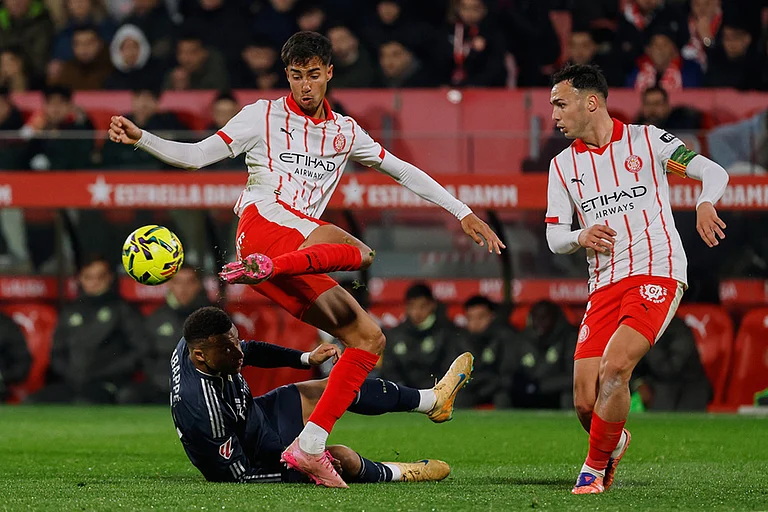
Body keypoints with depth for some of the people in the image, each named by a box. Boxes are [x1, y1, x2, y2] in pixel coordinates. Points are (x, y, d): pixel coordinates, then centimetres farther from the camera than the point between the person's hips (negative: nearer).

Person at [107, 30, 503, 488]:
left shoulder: (344, 132, 24)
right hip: (264, 223, -6)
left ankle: (310, 446, -12)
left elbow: (403, 171, 26)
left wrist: (463, 213, 22)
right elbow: (195, 156, 6)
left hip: (302, 246, 6)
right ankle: (261, 266, -57)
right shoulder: (264, 116, 10)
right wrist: (139, 137, -8)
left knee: (369, 337, -7)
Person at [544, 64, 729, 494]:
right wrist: (582, 238, -9)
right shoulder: (563, 165, 13)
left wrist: (705, 205, -21)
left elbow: (714, 171, 2)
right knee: (586, 402, -6)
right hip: (604, 286, 4)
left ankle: (595, 467, -9)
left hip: (656, 274, -4)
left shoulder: (646, 140, 3)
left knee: (615, 366, -26)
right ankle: (614, 442, 28)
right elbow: (554, 237, 14)